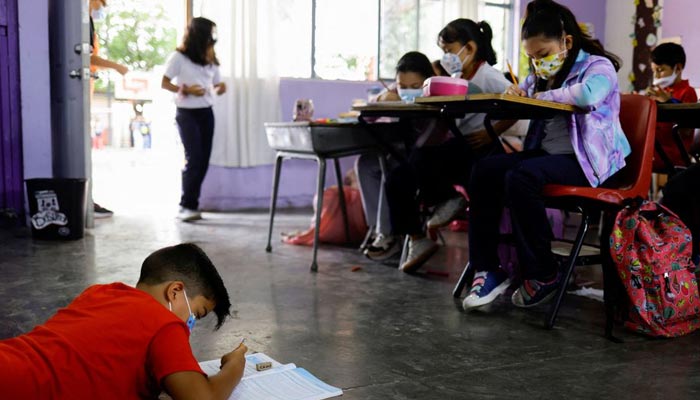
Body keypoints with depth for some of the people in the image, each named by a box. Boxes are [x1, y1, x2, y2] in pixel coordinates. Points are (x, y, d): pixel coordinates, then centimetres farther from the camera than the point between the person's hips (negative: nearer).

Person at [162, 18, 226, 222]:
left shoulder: (211, 60, 13)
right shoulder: (179, 57, -5)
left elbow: (216, 85, 16)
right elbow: (165, 83, -5)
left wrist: (220, 88, -8)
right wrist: (185, 90, -20)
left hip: (206, 113, 6)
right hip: (187, 113, -6)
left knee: (203, 160, 3)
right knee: (194, 159, -14)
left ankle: (190, 205, 11)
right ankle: (187, 206, -6)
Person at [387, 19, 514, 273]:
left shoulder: (487, 75, -6)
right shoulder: (457, 79, 20)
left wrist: (492, 132, -23)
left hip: (478, 149, -8)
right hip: (456, 150, 9)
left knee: (421, 158, -32)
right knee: (397, 180, -5)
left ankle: (448, 199, -5)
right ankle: (417, 240, 0)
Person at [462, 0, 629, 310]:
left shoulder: (598, 66, -4)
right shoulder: (542, 74, 19)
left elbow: (588, 94, -28)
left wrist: (542, 96, -14)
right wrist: (515, 95, 4)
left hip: (586, 160, -8)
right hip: (544, 153, 8)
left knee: (520, 178, -33)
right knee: (484, 171, -15)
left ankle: (542, 275, -19)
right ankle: (487, 268, -15)